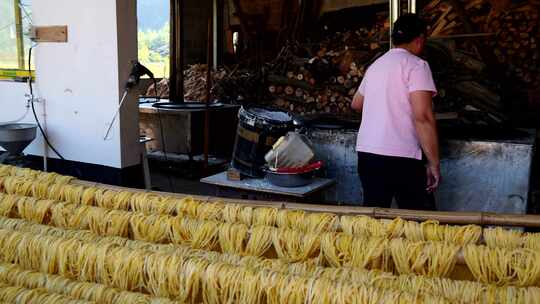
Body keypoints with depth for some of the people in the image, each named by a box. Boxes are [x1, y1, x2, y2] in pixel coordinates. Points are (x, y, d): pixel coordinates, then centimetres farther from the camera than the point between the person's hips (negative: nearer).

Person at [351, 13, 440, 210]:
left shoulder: (376, 65, 14)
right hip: (401, 157, -7)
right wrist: (434, 163, -11)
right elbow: (423, 117, -16)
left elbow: (356, 104, 29)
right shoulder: (416, 65, -6)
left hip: (367, 152, 7)